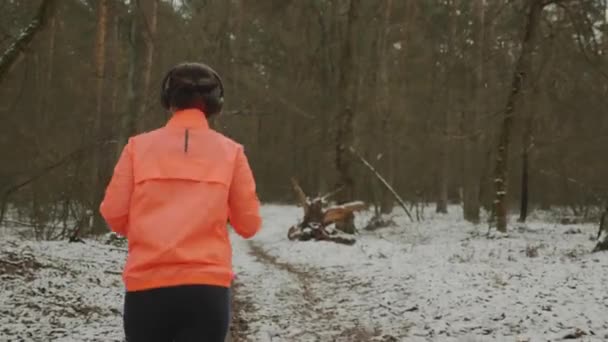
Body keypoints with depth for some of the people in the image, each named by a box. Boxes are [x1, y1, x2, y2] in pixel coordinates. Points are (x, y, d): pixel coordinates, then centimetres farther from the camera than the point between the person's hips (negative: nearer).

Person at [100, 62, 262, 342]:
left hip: (147, 286, 1)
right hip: (206, 287, -1)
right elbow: (249, 225, 5)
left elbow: (114, 215, 3)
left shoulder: (139, 146, 3)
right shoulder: (230, 151, 3)